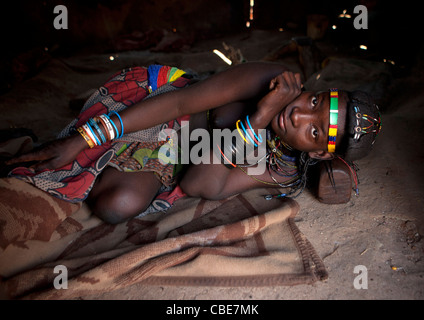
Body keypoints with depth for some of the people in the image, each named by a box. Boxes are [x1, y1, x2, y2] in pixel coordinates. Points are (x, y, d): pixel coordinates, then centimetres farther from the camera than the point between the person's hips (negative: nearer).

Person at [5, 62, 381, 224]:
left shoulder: (286, 175, -13)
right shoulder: (273, 80, -21)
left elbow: (198, 185, -24)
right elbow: (181, 101, -23)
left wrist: (260, 118, -35)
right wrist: (82, 139, -26)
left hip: (175, 166, 2)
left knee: (119, 204, -26)